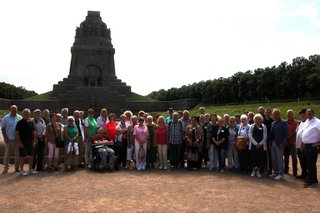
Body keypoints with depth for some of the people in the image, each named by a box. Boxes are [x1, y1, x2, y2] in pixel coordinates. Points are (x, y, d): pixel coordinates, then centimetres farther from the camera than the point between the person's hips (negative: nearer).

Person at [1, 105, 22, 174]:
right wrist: (5, 138, -6)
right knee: (7, 154, 2)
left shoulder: (20, 118, 4)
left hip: (17, 139, 1)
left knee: (17, 154, 8)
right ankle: (5, 168, 10)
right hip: (9, 139, -1)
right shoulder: (6, 118, 1)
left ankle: (17, 167, 18)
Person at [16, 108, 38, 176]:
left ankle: (30, 169, 19)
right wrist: (20, 142, -16)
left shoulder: (30, 122, 12)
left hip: (30, 142, 6)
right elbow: (17, 133, -11)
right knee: (22, 156, 1)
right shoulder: (20, 123, -7)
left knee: (31, 156, 9)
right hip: (23, 143, -6)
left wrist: (33, 141, 10)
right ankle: (21, 170, 10)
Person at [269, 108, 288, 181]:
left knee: (280, 159, -1)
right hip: (273, 143, 7)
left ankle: (280, 174, 8)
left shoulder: (283, 123, -9)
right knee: (274, 159, 14)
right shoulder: (273, 123, 11)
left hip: (279, 144, -7)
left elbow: (286, 134, -13)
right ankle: (275, 172, 26)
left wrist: (282, 144, -17)